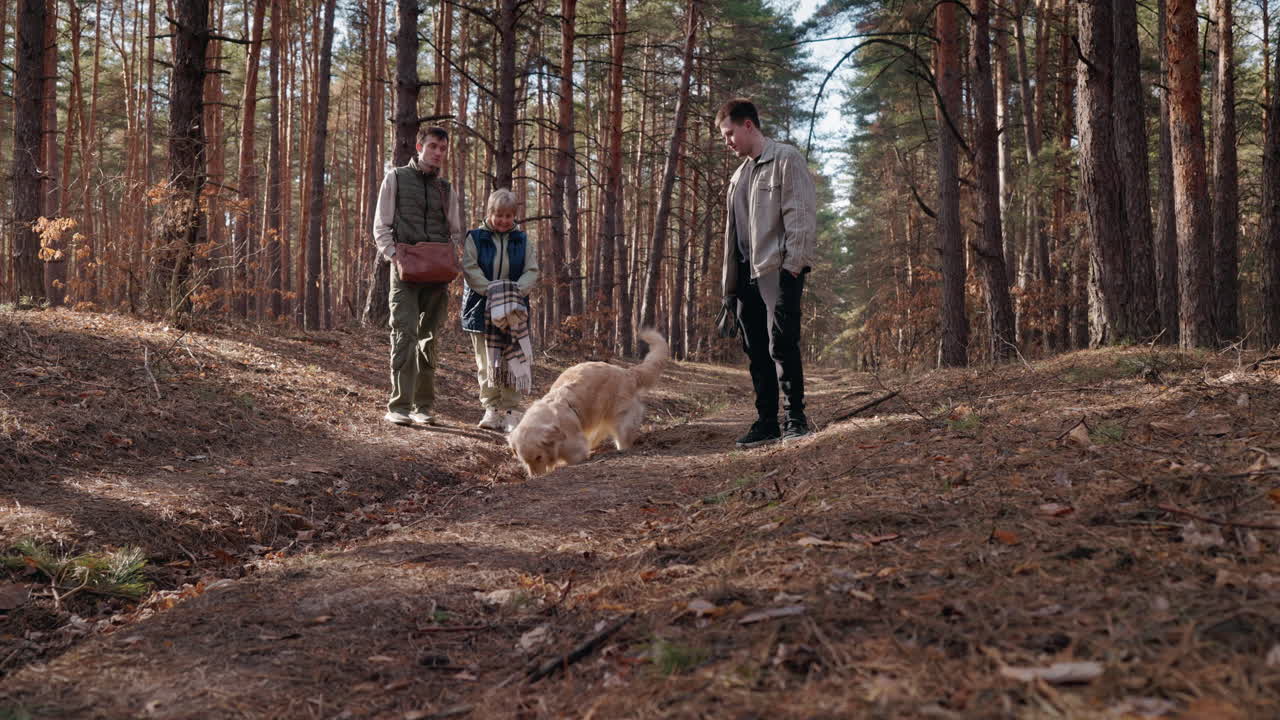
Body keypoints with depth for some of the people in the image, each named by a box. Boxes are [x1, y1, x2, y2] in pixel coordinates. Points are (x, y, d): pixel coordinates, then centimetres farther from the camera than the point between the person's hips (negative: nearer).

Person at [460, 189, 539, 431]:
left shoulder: (522, 240, 8)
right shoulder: (475, 238, 1)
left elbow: (532, 271, 3)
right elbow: (469, 268, -8)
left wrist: (518, 289, -16)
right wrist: (490, 289, -21)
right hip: (482, 309, -1)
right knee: (485, 363, 3)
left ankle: (511, 411, 2)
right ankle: (491, 408, 11)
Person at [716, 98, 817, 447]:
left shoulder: (786, 159, -1)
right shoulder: (739, 175, 22)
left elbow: (801, 214, -10)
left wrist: (793, 266, -18)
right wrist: (730, 287, 16)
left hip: (779, 271, -8)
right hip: (748, 275, 8)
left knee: (781, 344, -13)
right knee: (757, 351, 7)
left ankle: (795, 417, -2)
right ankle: (766, 421, 12)